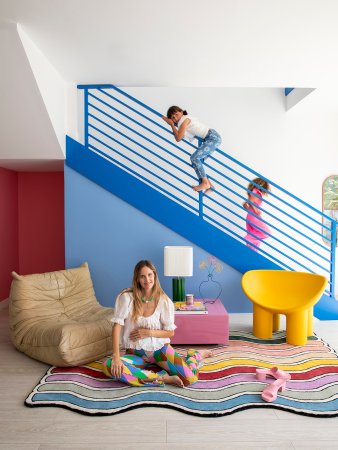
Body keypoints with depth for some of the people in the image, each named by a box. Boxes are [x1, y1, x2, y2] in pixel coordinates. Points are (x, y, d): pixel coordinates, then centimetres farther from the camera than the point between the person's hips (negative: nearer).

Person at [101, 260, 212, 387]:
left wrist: (149, 332, -16)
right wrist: (116, 356, -25)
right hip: (136, 353, 1)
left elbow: (170, 332, 0)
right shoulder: (126, 297, -11)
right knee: (108, 366, -30)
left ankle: (195, 356, 17)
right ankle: (162, 378, -22)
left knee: (189, 378, -21)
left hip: (159, 349, 0)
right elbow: (117, 325, -15)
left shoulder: (164, 301, -8)